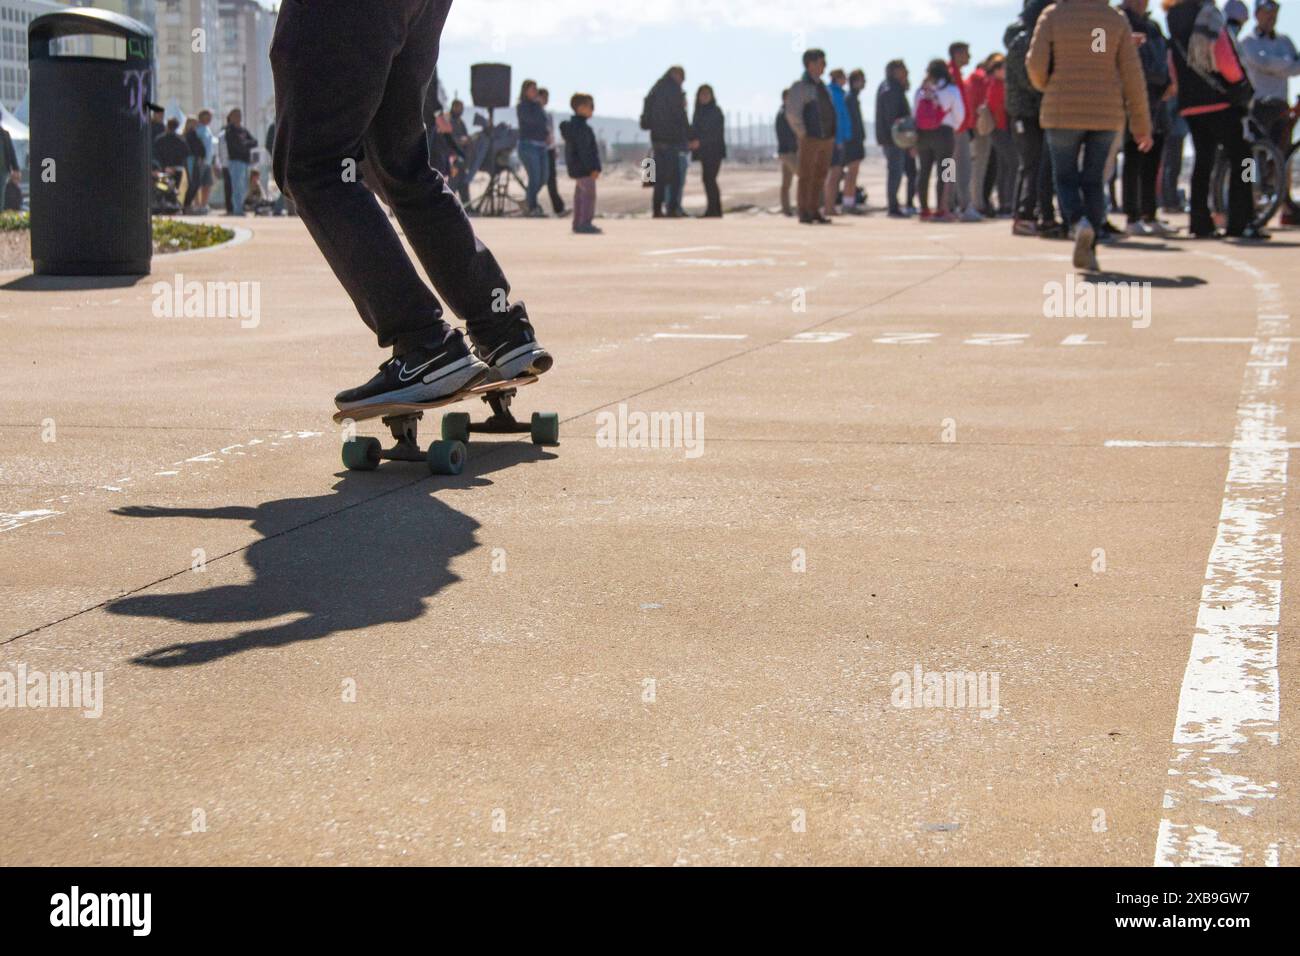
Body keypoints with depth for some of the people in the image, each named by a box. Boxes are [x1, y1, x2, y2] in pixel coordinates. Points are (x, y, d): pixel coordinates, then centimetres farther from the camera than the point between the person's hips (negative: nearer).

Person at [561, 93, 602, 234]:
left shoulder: (572, 125, 15)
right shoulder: (582, 127, -18)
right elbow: (584, 150, -23)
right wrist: (592, 168, -23)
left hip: (576, 168, 11)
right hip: (584, 168, -11)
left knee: (580, 194, 15)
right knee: (589, 195, -10)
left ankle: (578, 223, 20)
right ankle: (585, 224, -12)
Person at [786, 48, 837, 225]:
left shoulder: (822, 85, 17)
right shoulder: (800, 86, -8)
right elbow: (792, 112, -14)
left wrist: (833, 134, 15)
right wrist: (802, 134, -15)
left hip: (827, 138, 8)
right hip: (810, 139, -8)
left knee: (820, 176, 9)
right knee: (806, 176, -3)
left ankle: (815, 212, 15)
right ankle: (804, 213, -1)